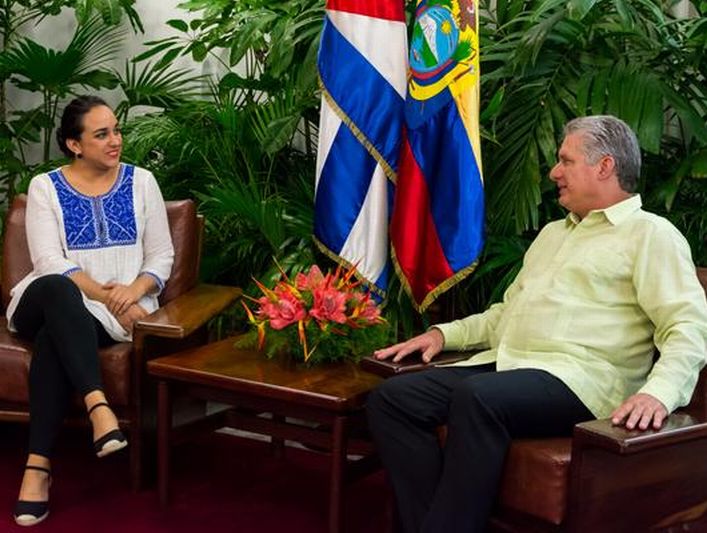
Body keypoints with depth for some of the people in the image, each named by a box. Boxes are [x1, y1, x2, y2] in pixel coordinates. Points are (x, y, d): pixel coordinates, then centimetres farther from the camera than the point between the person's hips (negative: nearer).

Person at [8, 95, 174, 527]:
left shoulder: (141, 182, 9)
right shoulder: (44, 187, 5)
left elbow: (162, 255, 7)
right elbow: (49, 261, -7)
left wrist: (133, 290, -15)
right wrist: (102, 293, -21)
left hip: (112, 312, 0)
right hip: (50, 302, 0)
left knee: (56, 337, -35)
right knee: (56, 289, -39)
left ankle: (39, 463, -36)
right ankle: (98, 408, -51)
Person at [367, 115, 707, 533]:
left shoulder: (649, 233, 3)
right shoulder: (553, 233, 28)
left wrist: (659, 392, -28)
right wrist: (444, 333, 19)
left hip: (577, 378, -8)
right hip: (505, 365, 8)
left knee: (478, 396, -37)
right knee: (391, 398, -12)